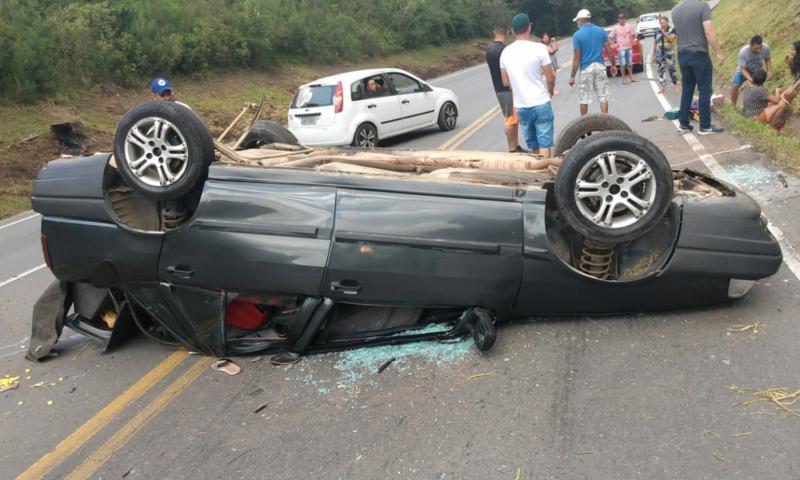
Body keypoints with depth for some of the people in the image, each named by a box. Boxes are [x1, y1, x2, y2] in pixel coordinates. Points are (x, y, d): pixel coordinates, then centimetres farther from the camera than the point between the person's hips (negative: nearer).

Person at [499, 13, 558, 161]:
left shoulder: (506, 52, 1)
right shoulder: (539, 48, -11)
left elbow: (506, 82, 9)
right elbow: (550, 78, -8)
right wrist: (550, 91, 12)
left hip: (521, 106, 4)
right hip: (541, 103, -4)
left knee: (533, 144, 16)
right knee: (544, 143, 0)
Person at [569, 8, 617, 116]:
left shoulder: (577, 35, -8)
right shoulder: (601, 31, 4)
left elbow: (577, 58, -11)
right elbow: (609, 51, 5)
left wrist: (573, 76, -8)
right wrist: (613, 65, 18)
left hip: (586, 69, -3)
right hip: (600, 66, 4)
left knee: (584, 99, 8)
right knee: (603, 96, 6)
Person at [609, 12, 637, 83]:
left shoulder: (629, 26, 3)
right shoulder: (616, 28, -5)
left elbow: (633, 35, 14)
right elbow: (609, 37, -3)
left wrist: (631, 41, 2)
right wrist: (614, 43, -10)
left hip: (629, 47, 3)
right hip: (621, 48, -3)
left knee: (630, 63, 12)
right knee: (622, 64, -3)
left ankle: (631, 77, 23)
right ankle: (624, 79, 4)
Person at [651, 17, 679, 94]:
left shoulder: (671, 30, -2)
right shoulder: (657, 32, 9)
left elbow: (672, 39, -14)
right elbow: (654, 43, 14)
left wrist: (664, 33, -16)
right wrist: (653, 53, 11)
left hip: (669, 53, -3)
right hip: (660, 53, 3)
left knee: (671, 69, -2)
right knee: (661, 69, 0)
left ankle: (675, 84, 11)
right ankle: (662, 86, 5)